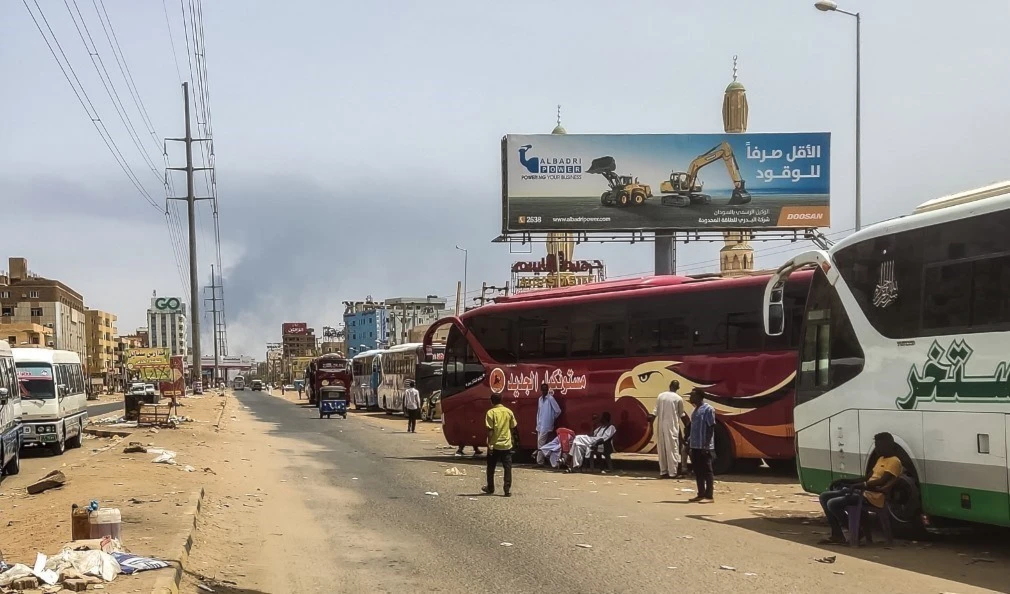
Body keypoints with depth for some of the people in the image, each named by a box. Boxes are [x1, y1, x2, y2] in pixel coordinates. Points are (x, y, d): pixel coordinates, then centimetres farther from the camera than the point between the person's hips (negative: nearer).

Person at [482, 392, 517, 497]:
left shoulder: (491, 412, -9)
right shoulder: (509, 412, 3)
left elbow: (490, 430, -13)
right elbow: (512, 427, 10)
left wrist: (489, 444, -12)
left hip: (495, 445, -3)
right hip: (507, 445, 3)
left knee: (491, 468, 13)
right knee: (507, 468, 3)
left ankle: (490, 488, 23)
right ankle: (507, 489, -2)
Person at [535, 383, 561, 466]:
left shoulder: (550, 398, -11)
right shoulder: (540, 399, 13)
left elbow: (558, 411, -11)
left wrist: (553, 418, 3)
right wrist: (537, 424, 15)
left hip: (546, 426, -8)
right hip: (540, 425, 8)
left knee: (541, 444, -10)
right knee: (540, 444, 9)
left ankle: (539, 462, -8)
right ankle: (540, 461, 13)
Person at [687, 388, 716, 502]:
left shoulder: (708, 409, -11)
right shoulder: (696, 410, 16)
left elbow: (711, 428, -15)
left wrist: (706, 445, -20)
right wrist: (691, 445, 17)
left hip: (704, 447, -9)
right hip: (695, 446, 9)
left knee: (707, 471, -5)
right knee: (698, 471, 12)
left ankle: (709, 496, -2)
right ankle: (701, 494, 19)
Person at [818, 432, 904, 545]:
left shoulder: (894, 462, -8)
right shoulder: (881, 459, 22)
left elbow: (881, 481, -21)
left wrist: (860, 485, -28)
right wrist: (846, 481, 13)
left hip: (874, 497, -10)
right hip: (863, 491, 10)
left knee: (833, 504, -23)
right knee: (824, 496, 3)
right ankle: (836, 535, 0)